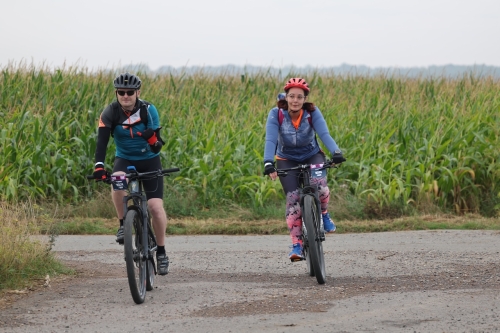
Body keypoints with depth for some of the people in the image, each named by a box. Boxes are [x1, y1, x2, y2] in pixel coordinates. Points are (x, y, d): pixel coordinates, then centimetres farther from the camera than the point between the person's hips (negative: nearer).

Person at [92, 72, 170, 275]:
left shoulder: (148, 110, -18)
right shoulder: (110, 113, -16)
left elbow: (157, 145, -20)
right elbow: (102, 140, -26)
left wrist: (152, 138, -44)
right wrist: (99, 166, -41)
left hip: (149, 161, -1)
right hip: (124, 159, 1)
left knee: (156, 206, -13)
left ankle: (161, 252, 4)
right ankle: (123, 224, -13)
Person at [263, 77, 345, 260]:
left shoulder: (313, 112, -19)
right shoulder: (276, 114, -20)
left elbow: (324, 134, -31)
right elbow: (270, 140, -30)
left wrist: (336, 152, -50)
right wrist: (268, 163, -46)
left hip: (312, 156, 0)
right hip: (287, 160, 0)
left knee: (319, 185, -29)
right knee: (293, 199, -17)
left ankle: (324, 214, 3)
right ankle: (296, 244, -12)